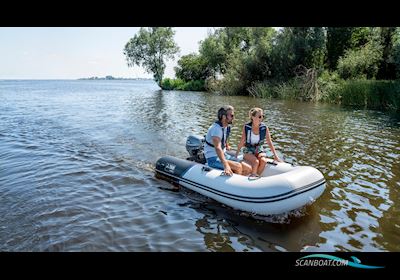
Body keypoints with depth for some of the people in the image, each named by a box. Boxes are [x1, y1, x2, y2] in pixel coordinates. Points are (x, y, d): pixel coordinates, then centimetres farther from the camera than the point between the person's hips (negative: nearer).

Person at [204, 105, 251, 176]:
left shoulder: (227, 127, 7)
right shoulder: (216, 128, -21)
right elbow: (217, 148, -35)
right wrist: (226, 166, -45)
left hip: (224, 155, 9)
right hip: (213, 158, -9)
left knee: (248, 169, -5)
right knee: (238, 166, -29)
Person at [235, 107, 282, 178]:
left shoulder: (264, 128, -6)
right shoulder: (246, 127, -10)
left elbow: (269, 142, -2)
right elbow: (242, 142, -3)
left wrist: (275, 155, -5)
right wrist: (236, 154, -2)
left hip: (259, 150, 2)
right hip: (248, 151, -2)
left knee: (263, 161, -29)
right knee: (256, 162, -31)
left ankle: (256, 177, -12)